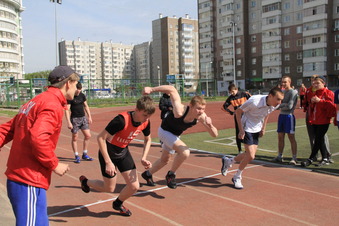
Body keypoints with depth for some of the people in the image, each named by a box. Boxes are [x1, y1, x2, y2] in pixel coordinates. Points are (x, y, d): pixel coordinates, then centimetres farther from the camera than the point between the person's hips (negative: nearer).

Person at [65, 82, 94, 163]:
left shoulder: (82, 95, 7)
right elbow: (67, 110, -14)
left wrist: (89, 116, 11)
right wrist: (69, 122, -21)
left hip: (83, 118, 6)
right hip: (74, 119, -6)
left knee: (88, 136, 4)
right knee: (75, 138, 2)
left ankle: (85, 154, 18)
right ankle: (76, 156, 13)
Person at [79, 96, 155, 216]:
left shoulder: (146, 122, -13)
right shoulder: (122, 119, -34)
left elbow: (147, 140, 7)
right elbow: (100, 137, -29)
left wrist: (143, 158, -7)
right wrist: (108, 162, -29)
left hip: (123, 152, 6)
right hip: (108, 152, -5)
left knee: (134, 186, -2)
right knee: (110, 188, 8)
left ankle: (118, 204, 30)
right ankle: (85, 181, 37)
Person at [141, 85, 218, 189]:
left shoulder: (201, 117, -27)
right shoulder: (180, 111, -42)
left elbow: (215, 134, -24)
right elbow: (172, 89, -34)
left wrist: (210, 125, -44)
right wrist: (152, 89, -34)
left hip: (175, 135, 7)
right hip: (165, 131, -6)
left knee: (165, 159, 24)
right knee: (185, 152, -28)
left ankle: (148, 174, 51)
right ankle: (171, 175, -3)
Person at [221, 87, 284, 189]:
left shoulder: (275, 105, -10)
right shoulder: (254, 101, -31)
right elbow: (238, 111, -19)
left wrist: (263, 128, 9)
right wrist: (241, 130, -20)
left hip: (257, 130, 8)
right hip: (247, 129, -7)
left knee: (250, 154, 10)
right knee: (250, 156, -12)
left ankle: (228, 161, 36)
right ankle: (237, 177, 13)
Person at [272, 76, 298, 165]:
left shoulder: (293, 92, -8)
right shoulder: (282, 91, 15)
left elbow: (289, 106, -16)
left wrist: (280, 106, -5)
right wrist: (284, 105, -9)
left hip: (289, 116, -7)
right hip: (281, 115, 7)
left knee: (291, 137, -5)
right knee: (280, 137, 10)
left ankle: (294, 158, 0)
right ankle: (280, 156, 19)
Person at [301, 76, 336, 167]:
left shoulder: (328, 93, -5)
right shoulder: (313, 94, 17)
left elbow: (330, 104, -17)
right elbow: (310, 106, 19)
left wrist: (319, 100, -20)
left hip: (323, 121, -7)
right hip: (314, 121, 8)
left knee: (318, 140, -7)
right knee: (320, 140, 11)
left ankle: (310, 159, -4)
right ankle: (325, 158, 21)